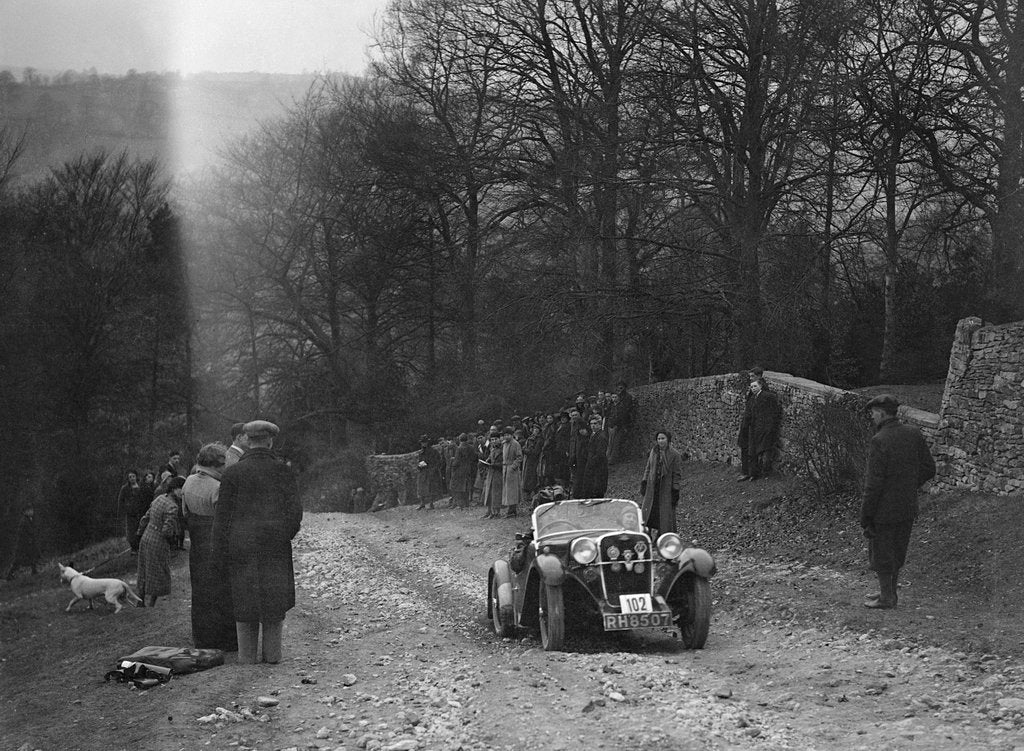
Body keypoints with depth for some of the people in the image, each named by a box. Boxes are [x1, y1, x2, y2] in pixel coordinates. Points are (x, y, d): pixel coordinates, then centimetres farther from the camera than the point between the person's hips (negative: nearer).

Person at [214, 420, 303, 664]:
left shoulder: (232, 472, -3)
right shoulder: (282, 470, -3)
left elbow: (222, 515, -2)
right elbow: (295, 511, -4)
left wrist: (221, 552, 4)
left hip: (241, 545, 0)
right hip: (275, 547, 0)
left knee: (244, 600, 9)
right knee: (274, 599, 10)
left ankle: (246, 656, 11)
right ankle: (272, 654, 11)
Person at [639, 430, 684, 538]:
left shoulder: (675, 455, -8)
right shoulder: (654, 452, 8)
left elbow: (677, 475, -8)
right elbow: (648, 469, 15)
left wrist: (675, 493, -12)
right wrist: (643, 484, 9)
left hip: (667, 489, -5)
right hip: (652, 488, 5)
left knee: (666, 518, -1)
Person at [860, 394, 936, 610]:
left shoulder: (879, 441, -22)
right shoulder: (913, 434, -2)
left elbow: (874, 483, -21)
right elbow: (929, 469, 3)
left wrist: (865, 517, -14)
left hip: (884, 510, -7)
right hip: (908, 508, 7)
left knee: (881, 555, 10)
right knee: (896, 553, 20)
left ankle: (886, 598, 19)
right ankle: (890, 592, 32)